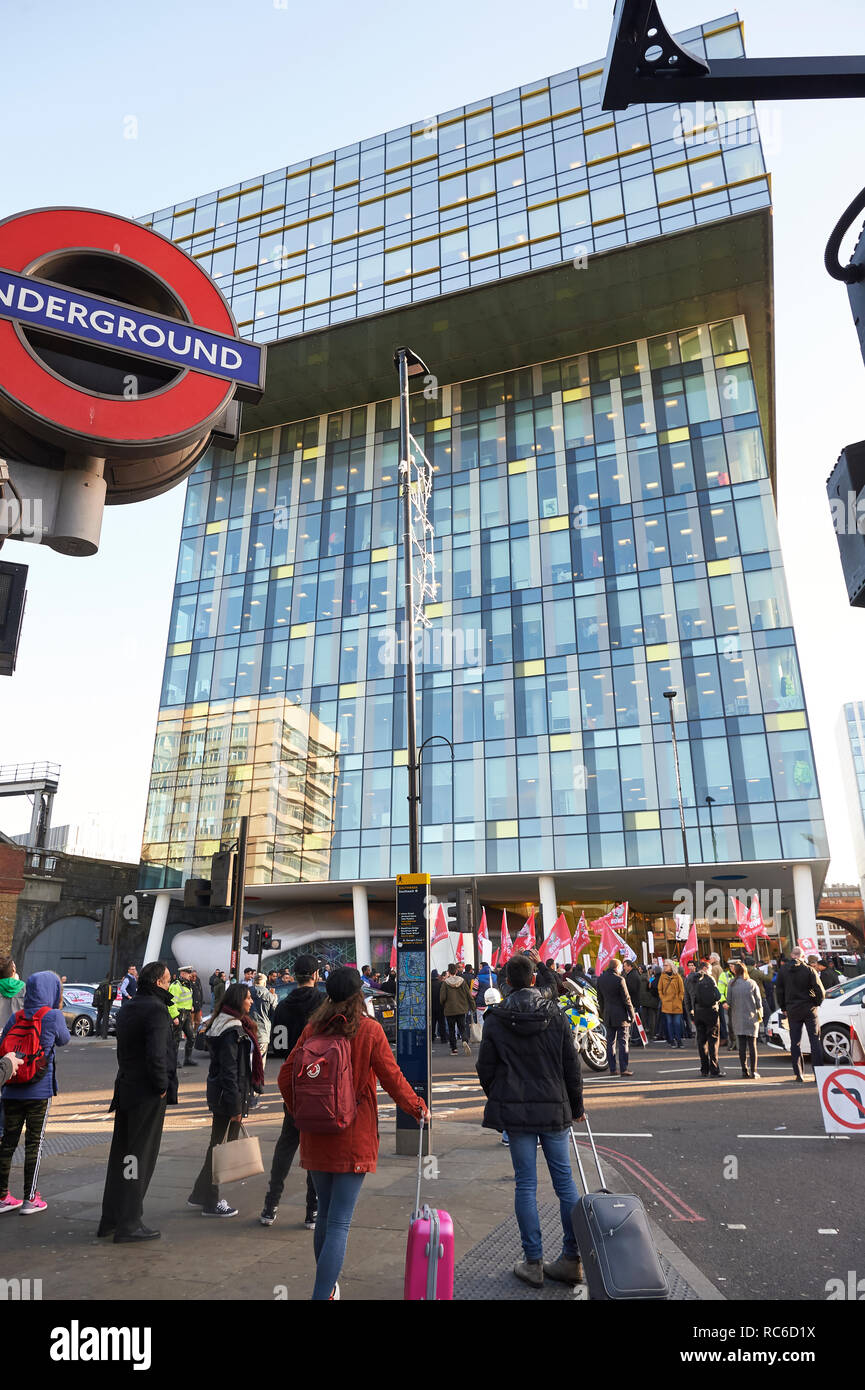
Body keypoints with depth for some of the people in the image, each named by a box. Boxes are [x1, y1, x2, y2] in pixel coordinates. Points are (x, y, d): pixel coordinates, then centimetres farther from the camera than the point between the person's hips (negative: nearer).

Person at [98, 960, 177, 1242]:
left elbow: (124, 1050, 15)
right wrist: (162, 1086, -14)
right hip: (148, 1093, -9)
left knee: (121, 1154, 17)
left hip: (125, 1089, 9)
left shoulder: (128, 1009, 12)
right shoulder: (156, 1010, -18)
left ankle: (110, 1219, 27)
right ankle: (129, 1224, 8)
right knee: (141, 1156, 1)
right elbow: (156, 1054, -26)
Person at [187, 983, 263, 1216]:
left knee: (219, 1144, 18)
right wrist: (235, 1106, -21)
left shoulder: (236, 1026, 12)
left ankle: (200, 1194, 30)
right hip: (227, 1095, -10)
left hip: (221, 1094, 10)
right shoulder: (231, 1030, -20)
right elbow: (229, 1070, -23)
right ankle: (210, 1201, 15)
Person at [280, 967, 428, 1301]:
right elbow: (392, 1078, -8)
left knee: (325, 1214, 21)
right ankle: (323, 1294, -4)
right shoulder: (369, 1030, -12)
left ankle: (327, 1285, 36)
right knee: (340, 1223, 1)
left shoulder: (313, 1028, -3)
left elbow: (286, 1075, -1)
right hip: (354, 1138, -4)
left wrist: (299, 1114, 15)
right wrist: (418, 1107, 8)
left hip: (316, 1136, 4)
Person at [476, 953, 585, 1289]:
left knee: (525, 1184, 7)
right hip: (554, 1109, 1)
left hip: (515, 1110, -1)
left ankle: (533, 1262, 13)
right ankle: (573, 1259, 16)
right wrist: (576, 1105, 13)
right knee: (564, 1180, 11)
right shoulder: (555, 1015, -3)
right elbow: (572, 1065, 2)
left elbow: (486, 1068, 0)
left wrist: (498, 1100, 16)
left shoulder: (495, 1019, -5)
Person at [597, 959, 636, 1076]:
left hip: (608, 1015, 5)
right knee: (623, 1042, 1)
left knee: (610, 1042, 9)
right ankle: (624, 1069, 1)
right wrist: (632, 1014, -2)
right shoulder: (619, 979, -13)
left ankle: (612, 1069, 11)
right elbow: (626, 999, -11)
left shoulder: (601, 979, 6)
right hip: (621, 1015, -5)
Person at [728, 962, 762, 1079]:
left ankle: (744, 1071, 6)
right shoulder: (752, 983, -3)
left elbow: (729, 1001, 1)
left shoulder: (731, 984, -2)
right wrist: (760, 1015, 13)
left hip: (737, 1019, 0)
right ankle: (753, 1071, 3)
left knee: (742, 1045, 5)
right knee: (752, 1044, 4)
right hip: (751, 1017, 0)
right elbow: (758, 1001, 0)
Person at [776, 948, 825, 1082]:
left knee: (795, 1043, 7)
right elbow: (820, 991, -10)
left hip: (792, 1010, 2)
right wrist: (817, 1003, 8)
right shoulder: (809, 970, -9)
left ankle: (799, 1074, 7)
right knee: (815, 1041, 6)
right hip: (809, 1010, -2)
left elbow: (779, 991, 3)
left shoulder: (783, 970, -1)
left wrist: (784, 1008, 14)